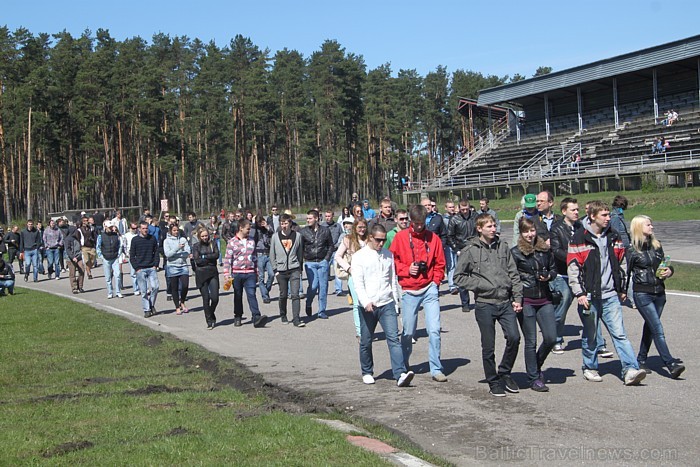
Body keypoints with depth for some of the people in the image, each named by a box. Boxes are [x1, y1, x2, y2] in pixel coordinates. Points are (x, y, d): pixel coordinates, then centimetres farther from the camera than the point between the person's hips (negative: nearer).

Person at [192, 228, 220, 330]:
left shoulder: (213, 243, 7)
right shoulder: (196, 246, 3)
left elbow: (217, 255, -8)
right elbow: (197, 261, -7)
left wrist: (204, 256, -9)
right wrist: (210, 258, -6)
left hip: (213, 272, 1)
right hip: (201, 274, -1)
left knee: (215, 297, -6)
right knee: (206, 298, 0)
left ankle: (211, 314, 23)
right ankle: (209, 321, 9)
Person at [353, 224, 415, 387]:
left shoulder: (388, 254, 11)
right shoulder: (359, 256, -2)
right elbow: (358, 283, -10)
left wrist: (395, 300, 16)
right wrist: (366, 302, -23)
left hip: (387, 304, 2)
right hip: (367, 306, -2)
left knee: (393, 338, -11)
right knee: (366, 342, 9)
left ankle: (400, 374, -17)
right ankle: (367, 373, 27)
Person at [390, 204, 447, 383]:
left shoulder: (433, 238, 4)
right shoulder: (400, 237, 1)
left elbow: (440, 263, 9)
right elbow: (392, 261, 4)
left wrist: (435, 281, -3)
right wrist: (406, 269, -10)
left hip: (429, 289, 0)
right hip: (409, 291, 0)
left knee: (434, 330, -8)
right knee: (408, 332, 8)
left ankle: (436, 369, 1)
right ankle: (403, 365, 30)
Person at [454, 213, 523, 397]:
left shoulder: (502, 247, 7)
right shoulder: (470, 250, -4)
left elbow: (514, 274, 10)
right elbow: (459, 277, -3)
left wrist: (517, 298, 4)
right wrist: (481, 285, -10)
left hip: (506, 302, 3)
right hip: (485, 304, -3)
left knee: (514, 337, -7)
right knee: (488, 346, 3)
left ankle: (504, 373, 16)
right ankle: (494, 382, 20)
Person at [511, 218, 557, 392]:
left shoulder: (545, 249, 8)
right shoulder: (515, 252, -4)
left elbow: (553, 269, 20)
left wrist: (548, 276, -3)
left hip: (544, 299, 4)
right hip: (526, 301, -4)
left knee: (551, 338, 0)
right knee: (531, 341, 2)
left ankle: (536, 366, 26)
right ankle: (533, 378, 15)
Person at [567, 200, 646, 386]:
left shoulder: (613, 236, 10)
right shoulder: (579, 238, -5)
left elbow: (619, 263, 19)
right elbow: (573, 267, -8)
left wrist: (622, 289, 18)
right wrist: (579, 293, -13)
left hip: (611, 295, 3)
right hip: (589, 296, -3)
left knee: (619, 333, -4)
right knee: (590, 335, 8)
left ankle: (630, 370, -9)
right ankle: (590, 368, 24)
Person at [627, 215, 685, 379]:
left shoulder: (656, 245, 10)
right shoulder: (632, 249, -6)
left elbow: (664, 265, 20)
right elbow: (627, 272, -4)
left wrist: (669, 271, -2)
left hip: (659, 292, 6)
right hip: (642, 293, -6)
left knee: (650, 328, 13)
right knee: (658, 330, -11)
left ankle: (641, 360, 25)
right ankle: (671, 365, -15)